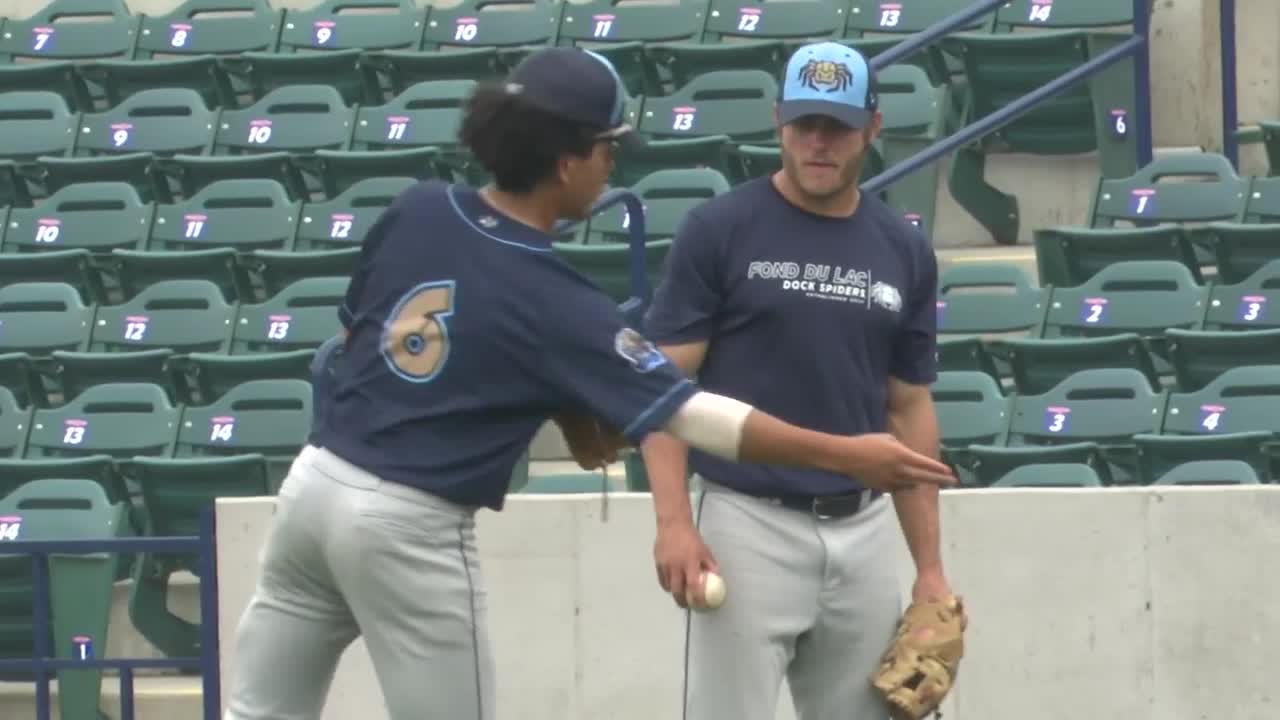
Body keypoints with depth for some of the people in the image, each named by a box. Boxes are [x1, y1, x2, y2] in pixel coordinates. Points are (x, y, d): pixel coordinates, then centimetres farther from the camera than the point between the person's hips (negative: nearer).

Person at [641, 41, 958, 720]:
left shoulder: (904, 251, 9)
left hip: (862, 532, 5)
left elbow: (909, 409, 14)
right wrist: (674, 521, -16)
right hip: (748, 526, -4)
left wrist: (929, 567, 11)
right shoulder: (719, 230, -3)